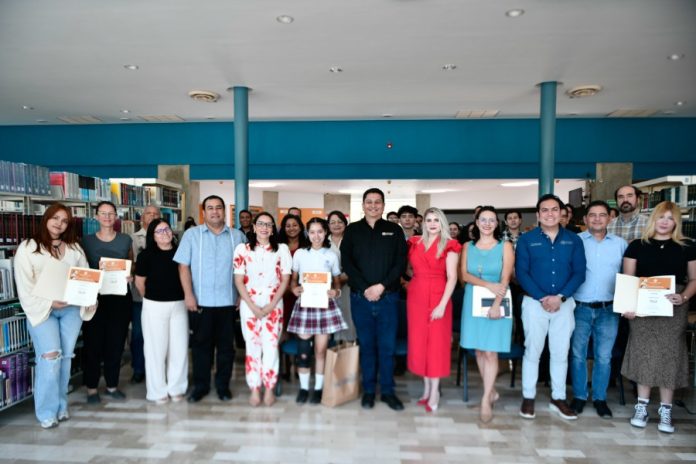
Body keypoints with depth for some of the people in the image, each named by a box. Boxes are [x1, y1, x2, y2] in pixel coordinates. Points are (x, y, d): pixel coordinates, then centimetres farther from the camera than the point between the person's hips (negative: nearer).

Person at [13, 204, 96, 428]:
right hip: (42, 310, -4)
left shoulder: (74, 248, 15)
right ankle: (47, 412, -2)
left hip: (71, 309, 4)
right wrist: (50, 303, -16)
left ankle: (61, 406, 18)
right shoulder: (27, 248, 2)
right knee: (50, 356, -13)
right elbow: (24, 285, -6)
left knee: (65, 357, 6)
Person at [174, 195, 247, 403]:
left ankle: (223, 385, 23)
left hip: (228, 301, 1)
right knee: (201, 344, 9)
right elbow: (184, 266, -1)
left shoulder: (238, 236, 5)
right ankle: (200, 385, 23)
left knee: (226, 345, 9)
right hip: (200, 301, -1)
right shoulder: (192, 234, 2)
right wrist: (188, 294, -9)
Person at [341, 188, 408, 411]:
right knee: (366, 345, 9)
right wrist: (365, 288, -11)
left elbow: (401, 262, -1)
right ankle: (368, 390, 22)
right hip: (360, 297, 0)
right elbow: (346, 262, -1)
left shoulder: (394, 231, 7)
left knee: (387, 346, 5)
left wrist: (381, 286, -12)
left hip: (388, 297, 0)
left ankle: (388, 391, 19)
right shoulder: (352, 230, 7)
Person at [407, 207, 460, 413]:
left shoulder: (449, 246, -4)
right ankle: (426, 388, 21)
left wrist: (442, 304, -16)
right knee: (418, 342, 8)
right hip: (415, 296, 4)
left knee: (436, 342, 1)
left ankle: (434, 391, 11)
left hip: (438, 297, -4)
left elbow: (452, 277, -10)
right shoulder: (415, 243, 9)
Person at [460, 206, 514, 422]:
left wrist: (496, 304, -20)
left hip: (497, 303, -3)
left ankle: (486, 399, 4)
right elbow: (464, 275, -2)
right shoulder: (468, 246, 8)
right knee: (479, 350, 8)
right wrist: (488, 285, -17)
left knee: (491, 352, -4)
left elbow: (505, 278, -9)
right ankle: (491, 392, 24)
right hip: (473, 302, 3)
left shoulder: (505, 246, 0)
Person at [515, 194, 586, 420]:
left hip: (564, 303, 2)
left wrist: (560, 297, -13)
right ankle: (528, 397, 16)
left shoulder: (574, 240, 4)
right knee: (532, 351, 5)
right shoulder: (526, 239, -1)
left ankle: (558, 398, 24)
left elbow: (579, 273, -1)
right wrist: (542, 298, -15)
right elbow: (521, 273, -7)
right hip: (534, 302, -2)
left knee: (560, 352, 10)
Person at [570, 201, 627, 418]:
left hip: (609, 309, 2)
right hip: (580, 307, -1)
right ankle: (579, 396, 22)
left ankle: (600, 398, 24)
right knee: (578, 354, 8)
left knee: (604, 356, 9)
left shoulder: (620, 244, 5)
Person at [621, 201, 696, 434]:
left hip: (673, 309, 1)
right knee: (644, 353, 3)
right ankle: (642, 405, 15)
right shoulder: (637, 246, 3)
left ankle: (665, 410, 16)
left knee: (670, 354, 4)